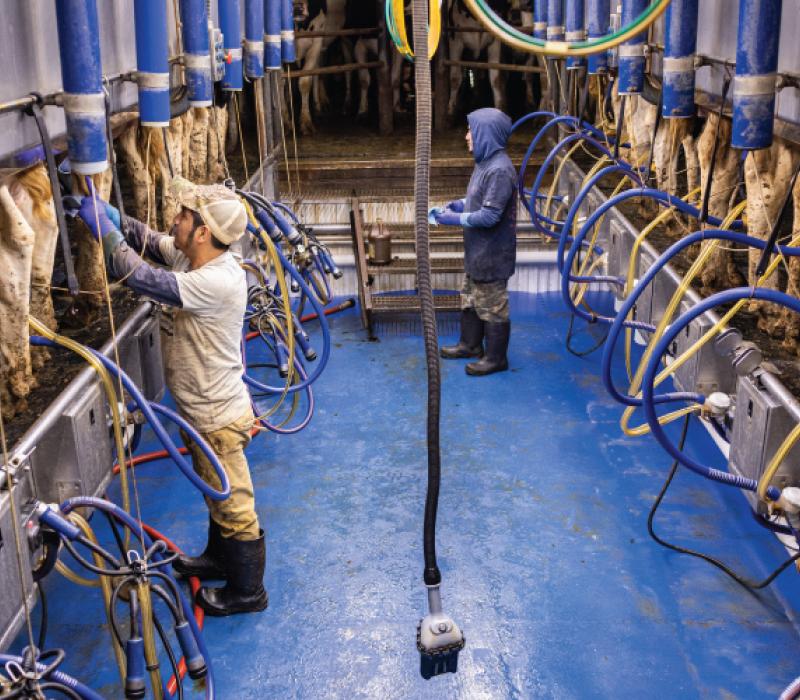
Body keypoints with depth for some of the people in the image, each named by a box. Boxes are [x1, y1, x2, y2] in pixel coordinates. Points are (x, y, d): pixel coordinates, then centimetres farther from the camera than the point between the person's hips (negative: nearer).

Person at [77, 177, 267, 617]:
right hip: (202, 410, 9)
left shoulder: (217, 282, -33)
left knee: (233, 507, 10)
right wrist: (112, 217, -5)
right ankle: (218, 558, 51)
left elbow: (141, 276, -36)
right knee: (217, 495, 29)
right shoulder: (197, 258, -4)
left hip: (217, 419, -9)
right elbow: (150, 240, 11)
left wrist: (105, 229, -26)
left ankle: (246, 591, 30)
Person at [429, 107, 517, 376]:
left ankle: (496, 358, 17)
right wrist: (455, 205, 2)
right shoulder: (486, 162, 6)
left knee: (492, 306, 4)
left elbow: (490, 216, -27)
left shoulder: (499, 170, -25)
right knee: (471, 298, 22)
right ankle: (470, 344, 38)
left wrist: (454, 219, -20)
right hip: (477, 250, 10)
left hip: (492, 253, -10)